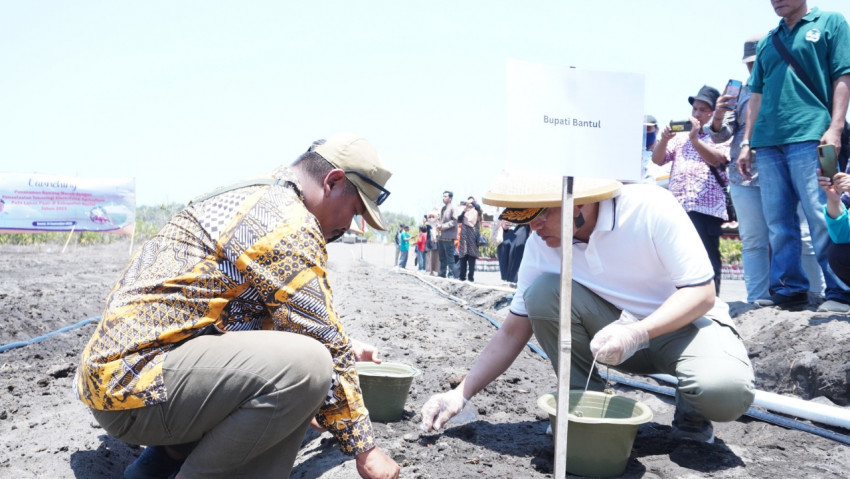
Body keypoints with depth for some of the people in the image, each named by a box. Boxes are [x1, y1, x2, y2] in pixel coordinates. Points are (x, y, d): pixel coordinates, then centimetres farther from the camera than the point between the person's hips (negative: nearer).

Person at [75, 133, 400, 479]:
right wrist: (364, 450, -4)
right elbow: (325, 347, -13)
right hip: (132, 382, -11)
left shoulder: (247, 199, 17)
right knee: (307, 364, -28)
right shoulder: (290, 224, -15)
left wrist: (346, 347, 34)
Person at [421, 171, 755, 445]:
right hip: (615, 328, 3)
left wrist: (637, 333, -38)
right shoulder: (541, 246, -12)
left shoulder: (650, 208, -25)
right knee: (542, 292, -24)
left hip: (684, 321, -3)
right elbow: (514, 331, -7)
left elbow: (702, 292, -21)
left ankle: (691, 410, 3)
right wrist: (461, 394, -17)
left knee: (725, 390, -36)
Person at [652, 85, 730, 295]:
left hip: (705, 207, -4)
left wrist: (694, 139, -17)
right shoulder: (680, 137, 23)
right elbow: (657, 160, 12)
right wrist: (664, 139, -6)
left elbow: (716, 159, -8)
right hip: (675, 207, 4)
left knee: (707, 259, -8)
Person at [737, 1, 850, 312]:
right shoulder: (767, 42, 23)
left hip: (810, 136, -5)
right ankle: (788, 290, 9)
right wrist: (746, 142, 14)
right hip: (768, 142, 5)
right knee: (778, 222, 4)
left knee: (823, 218, -9)